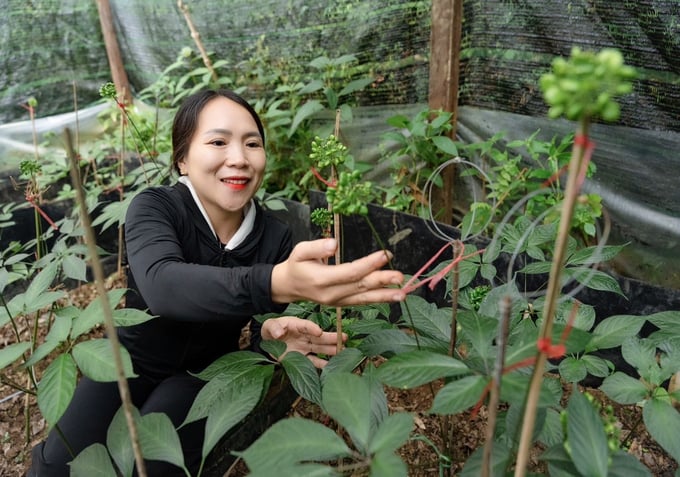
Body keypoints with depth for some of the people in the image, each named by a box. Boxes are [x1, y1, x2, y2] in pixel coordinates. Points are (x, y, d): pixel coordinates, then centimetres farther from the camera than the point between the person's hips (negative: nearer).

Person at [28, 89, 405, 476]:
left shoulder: (276, 236, -16)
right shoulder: (154, 208, -23)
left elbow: (259, 338, -11)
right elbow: (161, 285, -46)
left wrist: (272, 334, -38)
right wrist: (277, 283, -65)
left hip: (206, 370, 1)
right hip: (133, 358, 0)